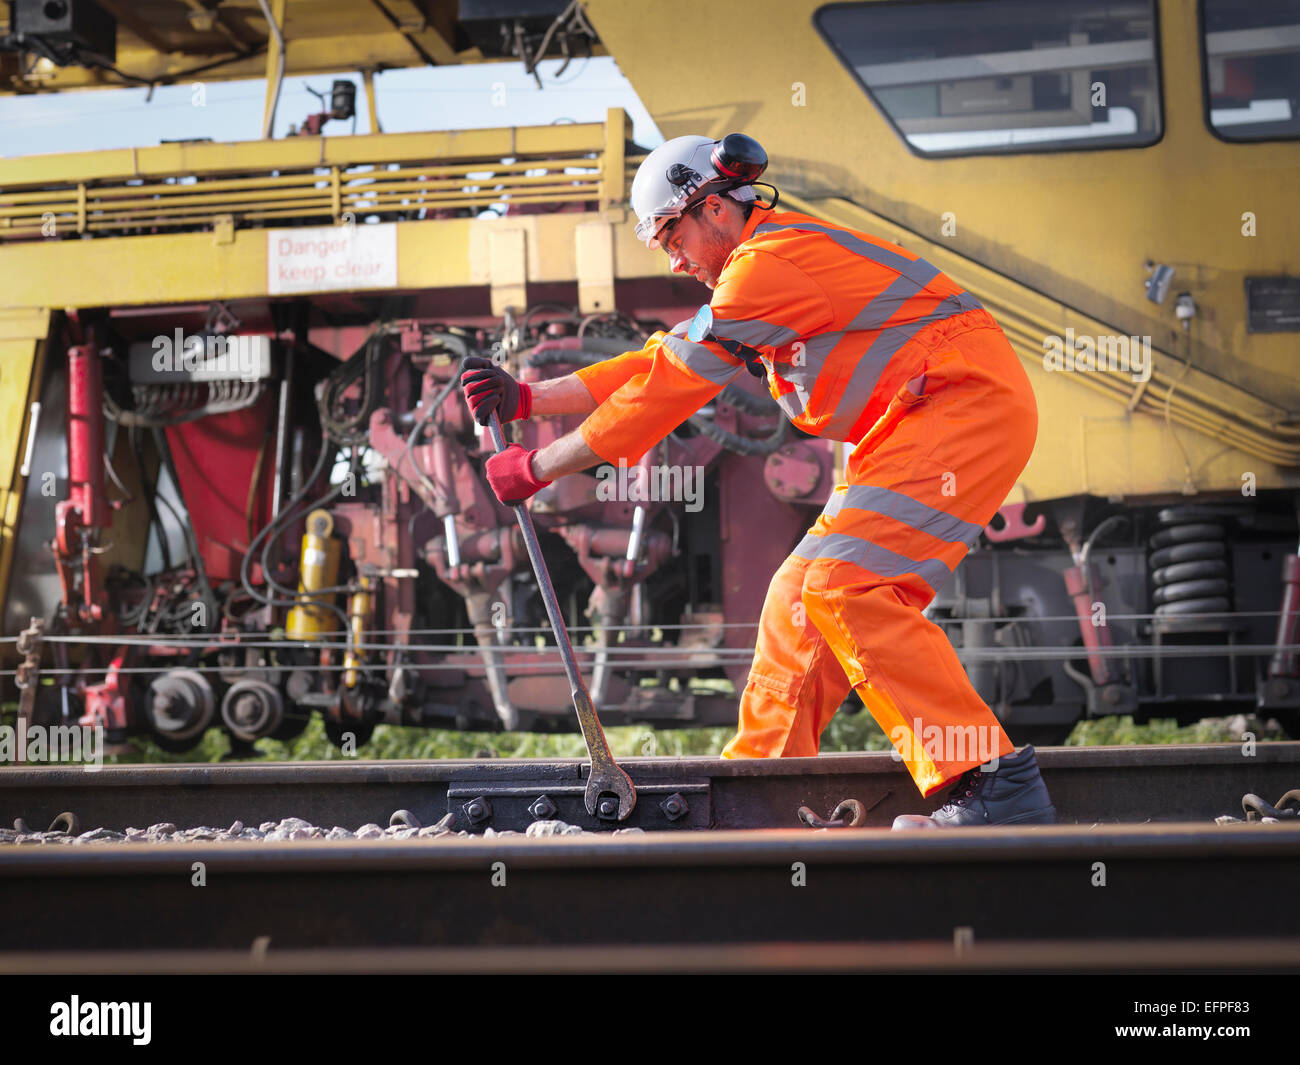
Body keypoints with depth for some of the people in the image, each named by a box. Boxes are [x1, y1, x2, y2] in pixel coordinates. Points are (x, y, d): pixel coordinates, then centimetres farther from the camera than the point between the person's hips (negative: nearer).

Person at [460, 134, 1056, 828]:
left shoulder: (767, 265, -14)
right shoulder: (758, 271, 18)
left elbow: (670, 390, -12)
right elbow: (663, 361, 20)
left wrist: (537, 468, -4)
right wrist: (529, 399, 14)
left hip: (969, 406, -11)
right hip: (912, 430, 11)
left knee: (846, 586, -20)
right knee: (802, 593, 10)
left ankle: (996, 786, -23)